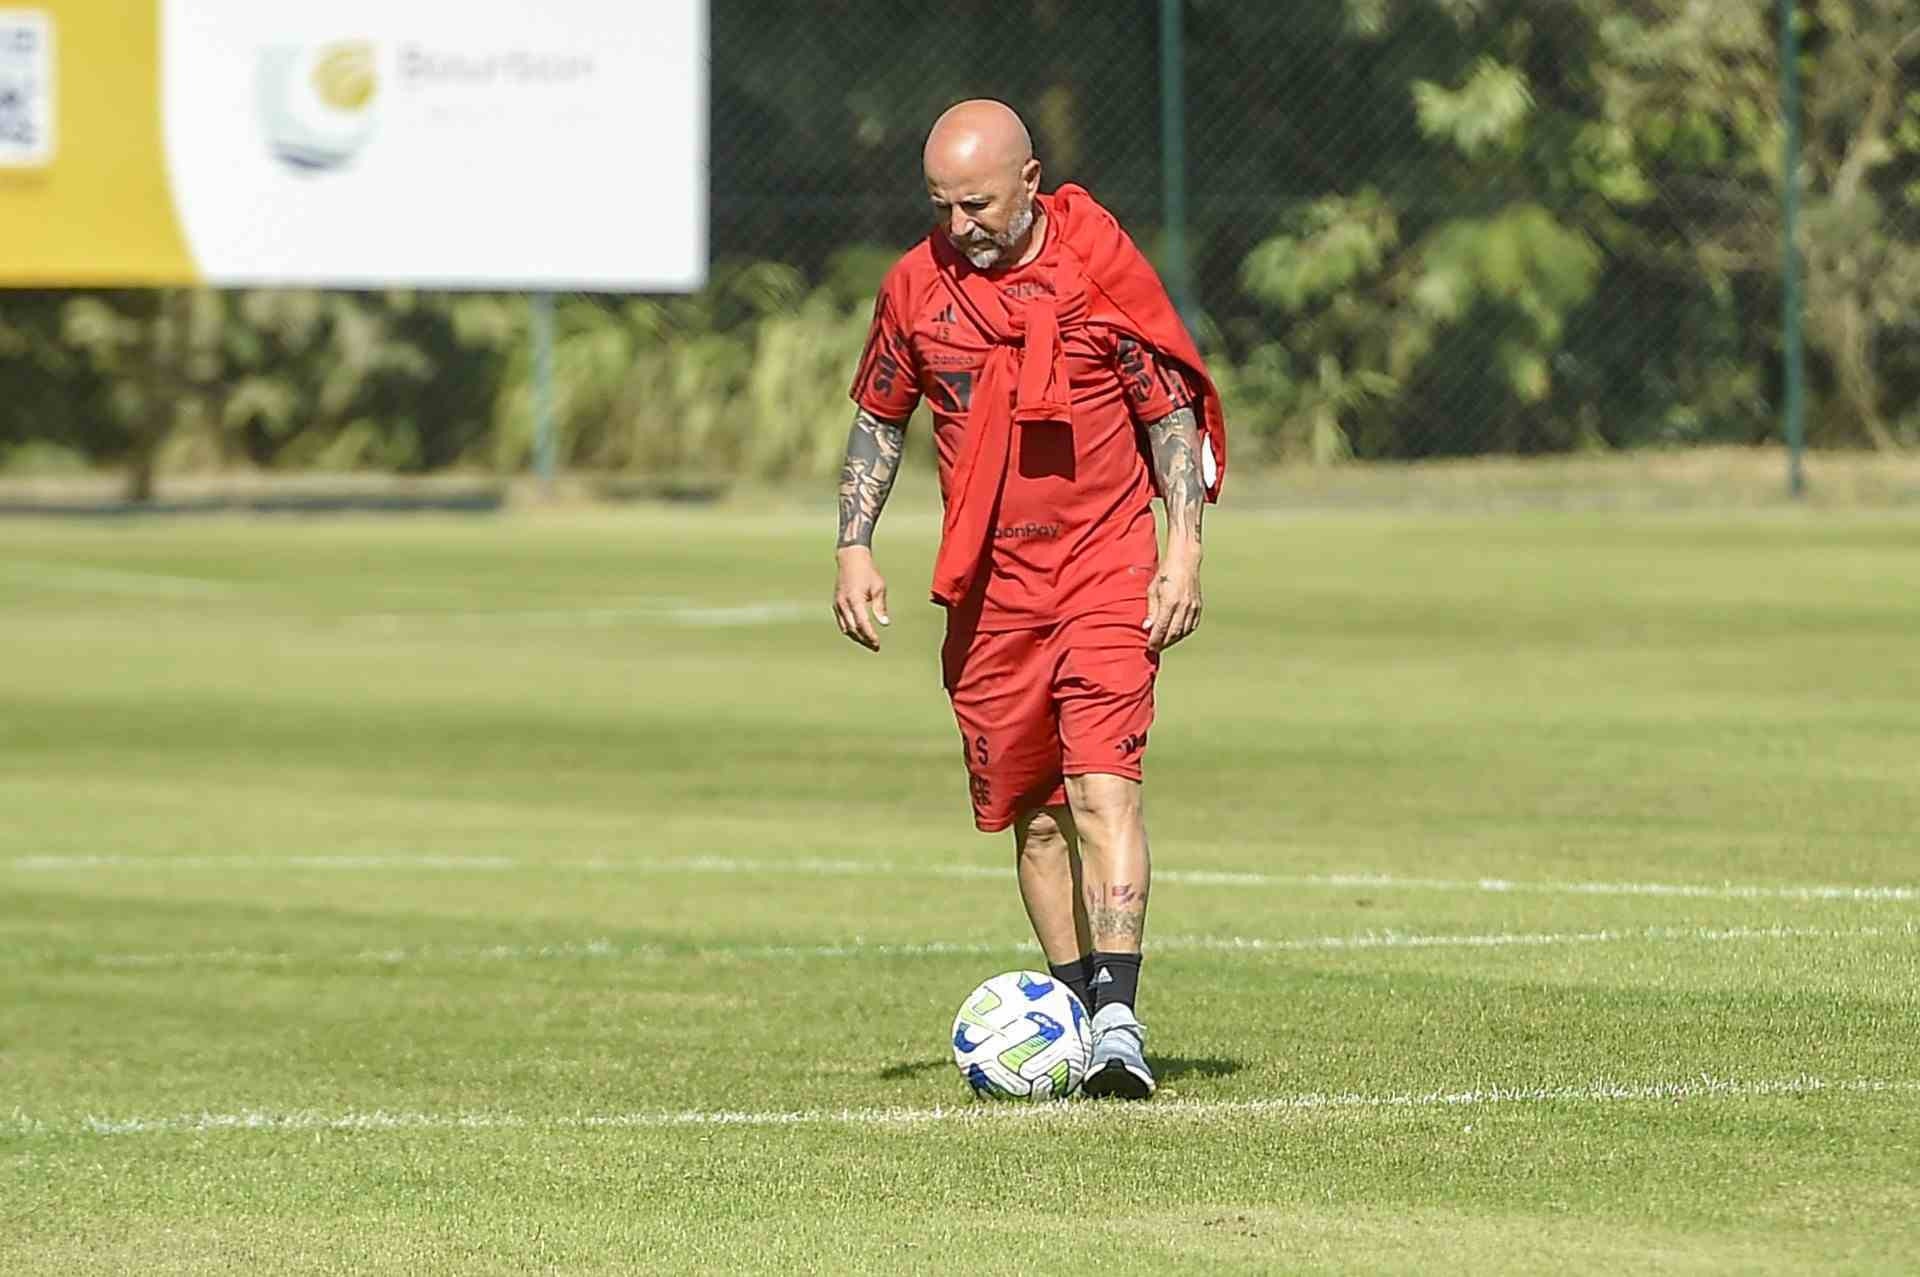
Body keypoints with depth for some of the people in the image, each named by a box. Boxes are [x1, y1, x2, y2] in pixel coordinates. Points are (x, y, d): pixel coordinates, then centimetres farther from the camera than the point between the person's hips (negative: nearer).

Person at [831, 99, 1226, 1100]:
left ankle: (1119, 1017, -22)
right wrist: (853, 548, 9)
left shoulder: (1101, 265, -6)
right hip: (988, 584, 4)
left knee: (1102, 783, -17)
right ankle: (1073, 1007, 18)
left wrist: (1183, 548, -6)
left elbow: (1173, 409, 0)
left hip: (1106, 565, -3)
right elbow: (879, 417, 17)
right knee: (1031, 811, 6)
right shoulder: (916, 284, 2)